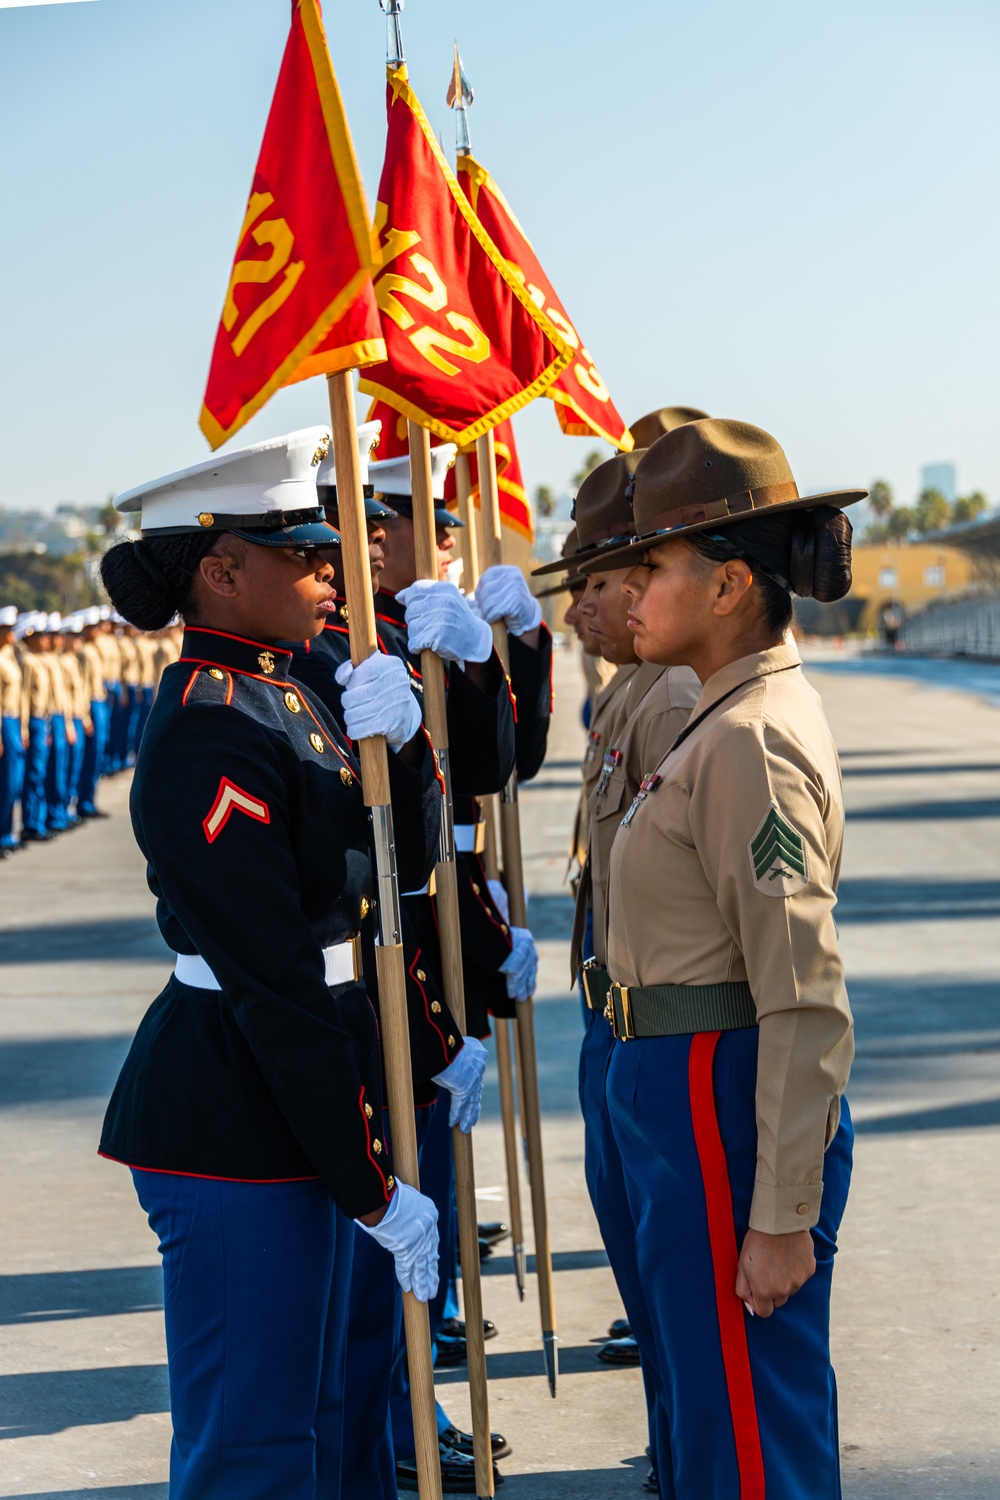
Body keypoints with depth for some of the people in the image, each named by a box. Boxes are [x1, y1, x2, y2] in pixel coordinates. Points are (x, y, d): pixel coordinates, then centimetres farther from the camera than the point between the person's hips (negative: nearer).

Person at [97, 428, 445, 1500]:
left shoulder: (279, 696, 10)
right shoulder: (210, 736, -20)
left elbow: (405, 861, 9)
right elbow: (276, 988, -22)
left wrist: (398, 744, -12)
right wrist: (375, 1191, -19)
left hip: (296, 1104, 10)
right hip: (235, 1124, -10)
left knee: (308, 1409, 20)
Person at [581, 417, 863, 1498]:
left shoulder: (752, 741, -20)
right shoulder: (741, 714, 11)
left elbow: (807, 1005, -23)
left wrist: (783, 1219, -23)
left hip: (721, 1109, -10)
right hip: (683, 1093, 10)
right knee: (706, 1408, 21)